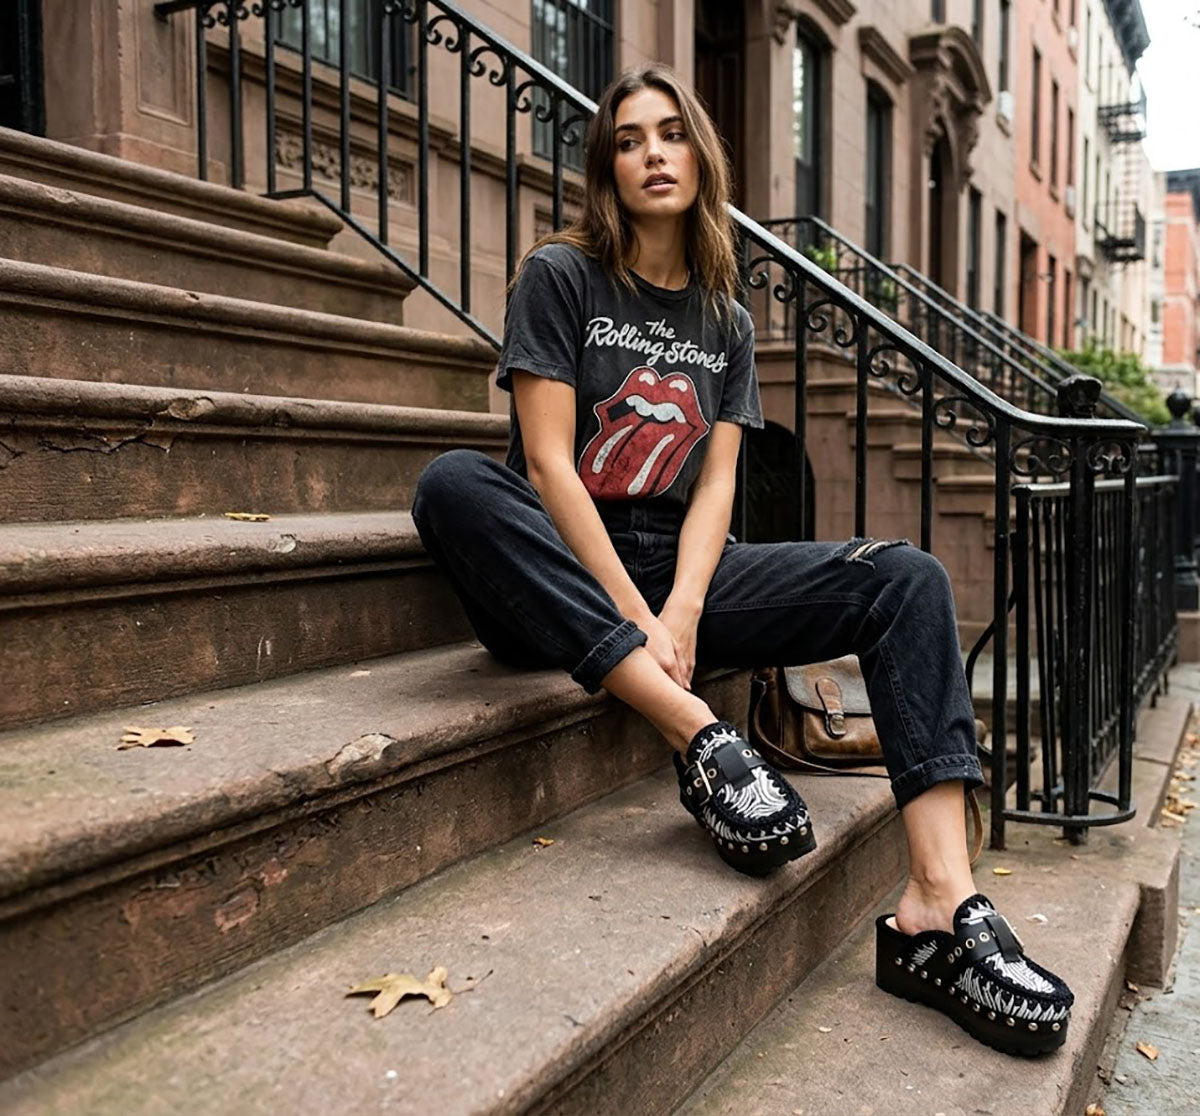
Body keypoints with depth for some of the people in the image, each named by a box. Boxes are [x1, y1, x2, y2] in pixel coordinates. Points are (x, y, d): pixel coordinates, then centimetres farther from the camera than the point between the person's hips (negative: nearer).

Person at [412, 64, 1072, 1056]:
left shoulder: (727, 321, 13)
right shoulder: (561, 277, 0)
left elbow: (715, 484, 3)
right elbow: (548, 465, -11)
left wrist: (681, 612, -16)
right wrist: (635, 616, -19)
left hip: (680, 568, 4)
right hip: (567, 580, -3)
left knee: (907, 579, -16)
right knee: (452, 483, -35)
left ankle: (940, 905, -29)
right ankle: (700, 734, -36)